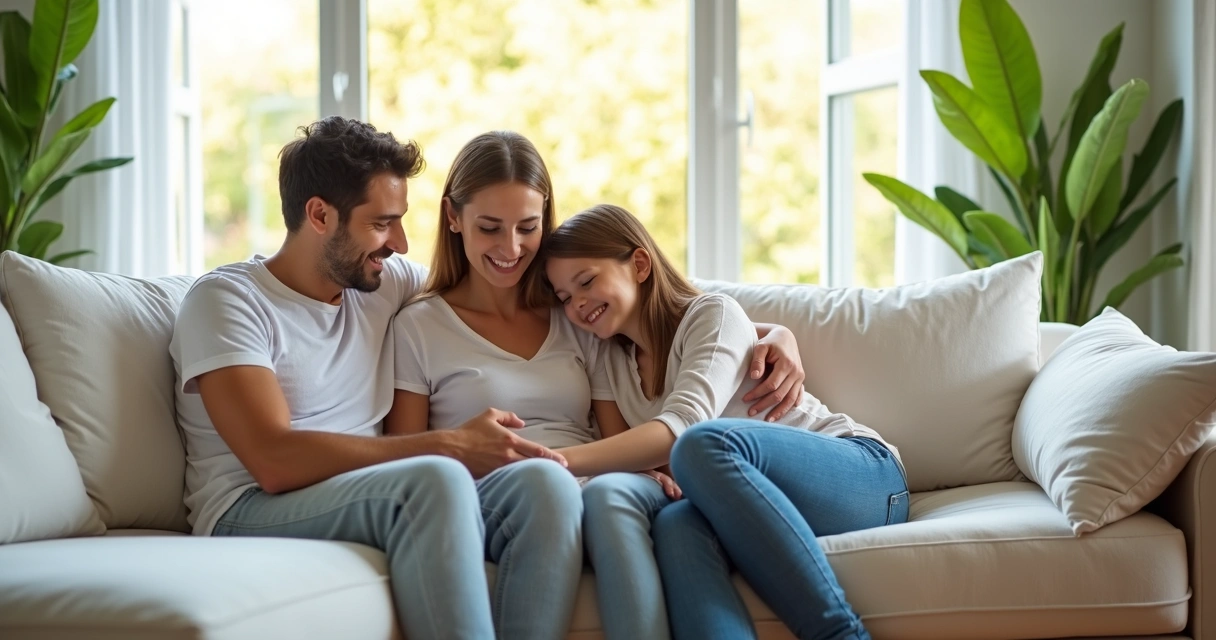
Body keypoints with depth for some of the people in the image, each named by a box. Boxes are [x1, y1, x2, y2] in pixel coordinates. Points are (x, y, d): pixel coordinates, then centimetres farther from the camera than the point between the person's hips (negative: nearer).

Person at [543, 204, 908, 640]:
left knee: (705, 444, -35)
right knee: (676, 523, -33)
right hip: (762, 508, 4)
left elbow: (682, 425, -22)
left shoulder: (713, 314, -4)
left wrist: (564, 460, -35)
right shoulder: (614, 365, 18)